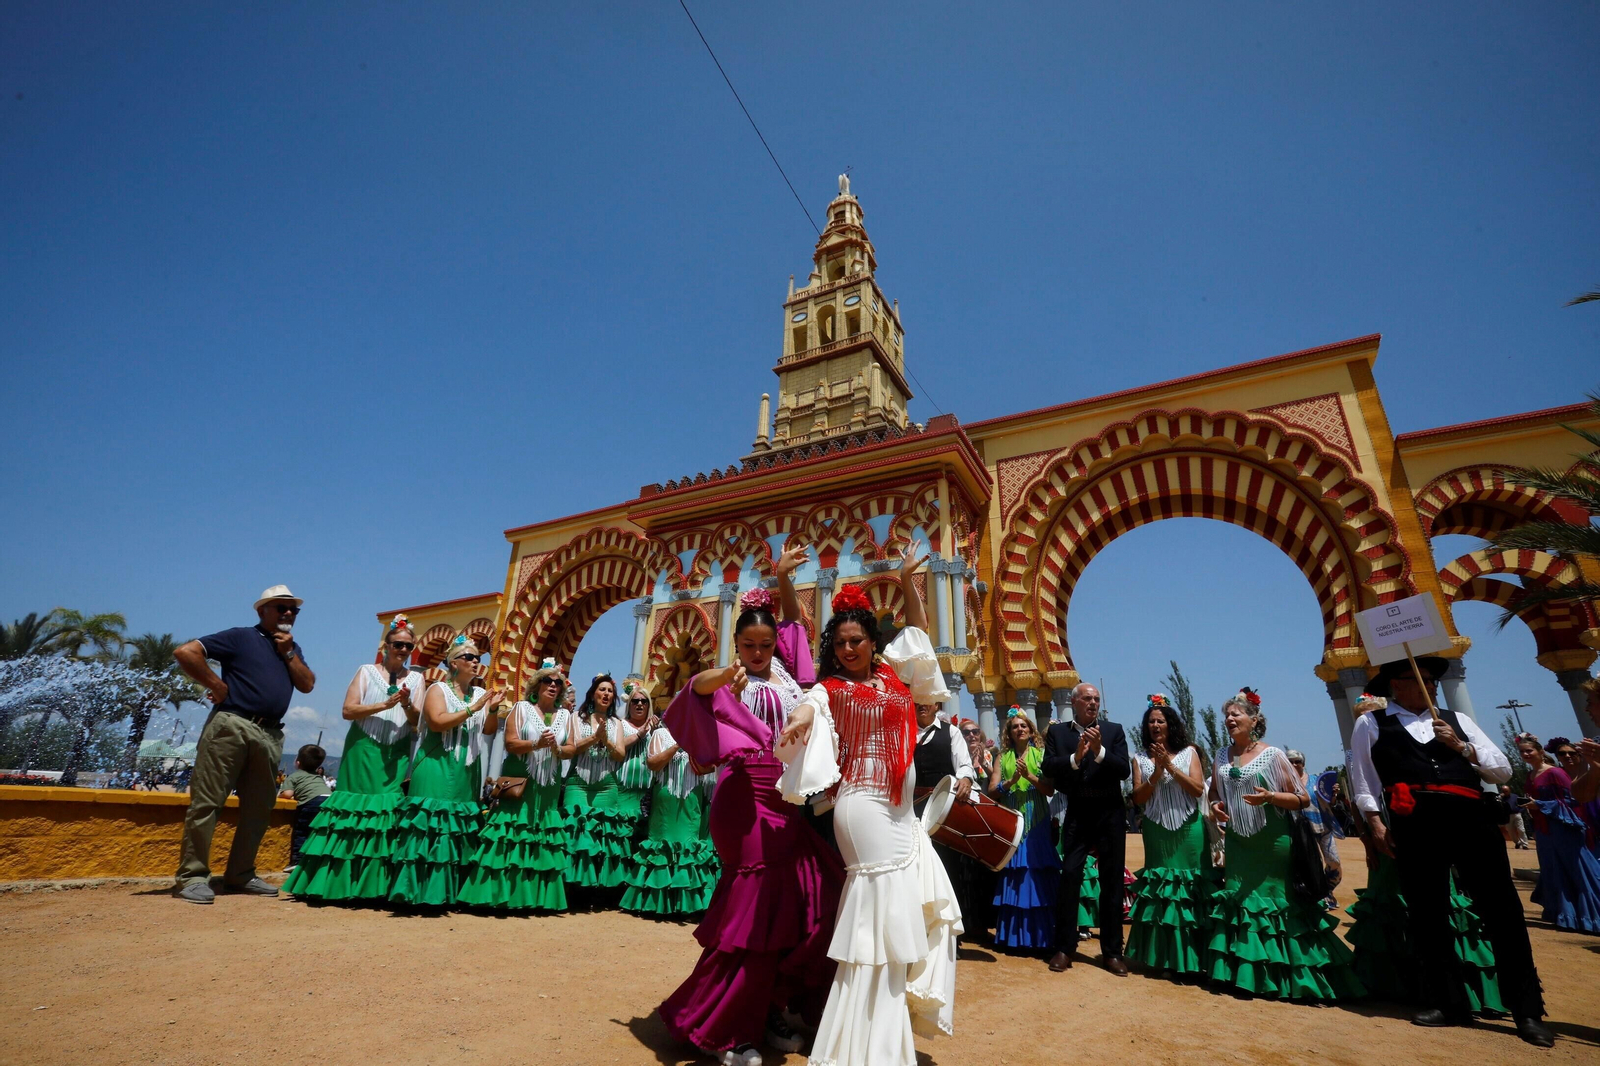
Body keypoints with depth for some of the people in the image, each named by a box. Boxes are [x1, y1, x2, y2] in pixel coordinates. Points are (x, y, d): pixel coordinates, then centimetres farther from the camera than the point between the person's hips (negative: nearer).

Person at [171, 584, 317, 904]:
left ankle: (240, 875, 20)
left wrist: (288, 652, 1)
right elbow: (185, 652, -7)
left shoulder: (291, 649, 19)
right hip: (231, 726, -6)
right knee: (206, 802, -4)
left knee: (258, 809, 9)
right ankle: (192, 876, 4)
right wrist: (216, 684, -9)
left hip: (270, 735, 6)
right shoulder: (240, 637, 2)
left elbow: (307, 684, 8)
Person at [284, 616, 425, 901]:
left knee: (389, 815, -4)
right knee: (354, 812, -2)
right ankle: (340, 882, 8)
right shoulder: (367, 671, 5)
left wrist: (407, 705, -16)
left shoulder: (416, 678, 9)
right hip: (363, 752, -1)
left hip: (396, 756, 1)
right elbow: (348, 710, -4)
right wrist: (385, 704, -15)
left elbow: (420, 721, 3)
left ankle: (378, 885, 2)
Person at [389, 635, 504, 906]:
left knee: (461, 827, 5)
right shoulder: (438, 689, -1)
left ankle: (453, 892, 12)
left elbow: (489, 731, 9)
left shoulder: (480, 693, 13)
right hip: (437, 766, -5)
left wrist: (493, 709, -8)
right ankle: (424, 891, -4)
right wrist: (473, 708, -17)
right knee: (433, 824, -10)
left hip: (467, 770, 5)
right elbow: (438, 721, -18)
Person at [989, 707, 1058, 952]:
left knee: (1037, 875, -1)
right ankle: (1012, 935, 13)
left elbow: (1050, 789, -3)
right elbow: (992, 791, 2)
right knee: (1012, 877, 2)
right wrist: (1011, 781, -14)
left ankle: (1039, 936, 11)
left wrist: (1029, 776, -17)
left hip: (1036, 824, -1)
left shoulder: (1041, 754, 5)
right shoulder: (1003, 757, 9)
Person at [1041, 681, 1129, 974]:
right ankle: (1064, 947, 9)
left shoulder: (1114, 730, 3)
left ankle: (1112, 951, 21)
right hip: (1077, 815, -1)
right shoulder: (1057, 732, 2)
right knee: (1069, 876, -4)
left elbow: (1124, 770, -7)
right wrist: (1075, 757, -23)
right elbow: (1048, 768, -8)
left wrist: (1099, 750, -22)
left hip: (1109, 814, 1)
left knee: (1112, 881, 8)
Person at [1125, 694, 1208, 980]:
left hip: (1188, 829, -1)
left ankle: (1190, 960, 10)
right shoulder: (1141, 760, 5)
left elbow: (1198, 789, -6)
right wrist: (1157, 771, -13)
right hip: (1156, 831, 1)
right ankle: (1162, 957, 14)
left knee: (1190, 889, -1)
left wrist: (1170, 766, -14)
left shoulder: (1188, 752, 3)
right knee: (1159, 890, 4)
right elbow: (1138, 798, -2)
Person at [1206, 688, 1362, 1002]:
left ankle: (1285, 977, 12)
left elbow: (1303, 799, -5)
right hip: (1237, 843, 5)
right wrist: (1216, 807, -3)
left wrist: (1270, 797, -21)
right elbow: (1216, 796, 19)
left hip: (1271, 843, -4)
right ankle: (1246, 974, 16)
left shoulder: (1273, 754, -6)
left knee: (1277, 903, -2)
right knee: (1238, 902, 5)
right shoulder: (1221, 757, 7)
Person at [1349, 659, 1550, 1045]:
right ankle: (1449, 1003, 17)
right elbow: (1363, 779, 6)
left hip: (1472, 818, 2)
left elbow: (1503, 771, 12)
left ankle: (1528, 1010, 15)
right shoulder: (1371, 724, 7)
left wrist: (1462, 747, -3)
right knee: (1427, 915, 5)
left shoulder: (1457, 721, 16)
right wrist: (1375, 823, -2)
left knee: (1502, 910, 2)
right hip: (1415, 827, -2)